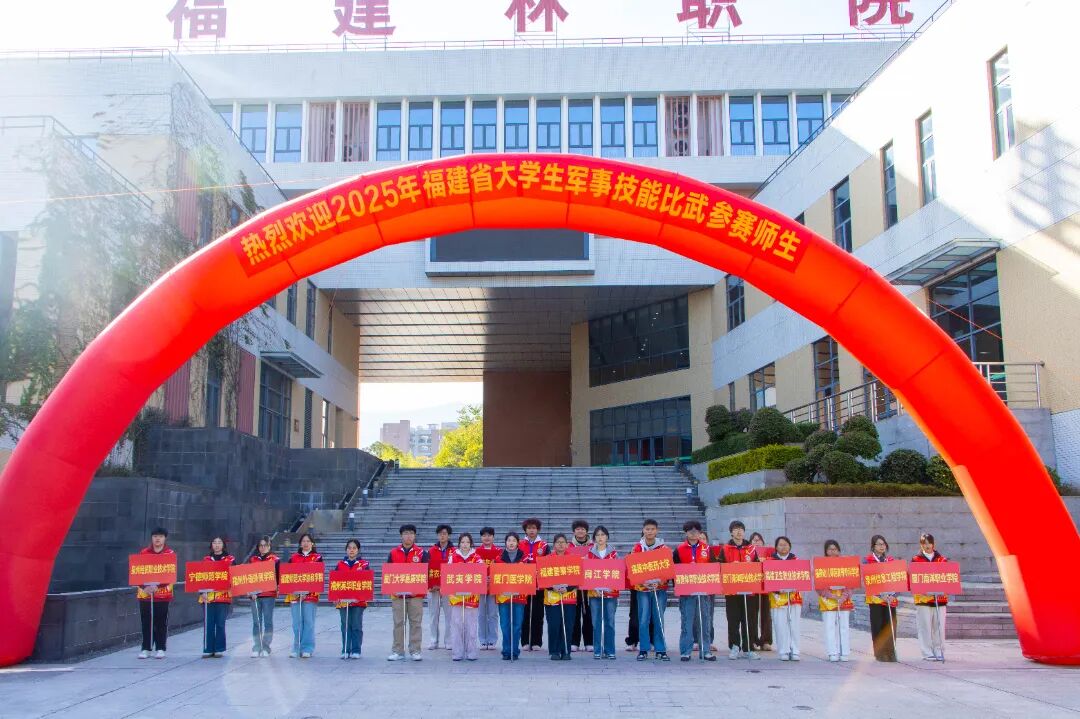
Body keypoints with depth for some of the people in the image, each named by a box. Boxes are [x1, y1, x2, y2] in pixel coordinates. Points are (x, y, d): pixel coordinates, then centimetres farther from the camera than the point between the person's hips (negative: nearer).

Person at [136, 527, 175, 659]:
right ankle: (146, 648, 13)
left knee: (161, 622, 2)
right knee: (146, 622, 5)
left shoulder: (170, 554, 0)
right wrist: (145, 586, -15)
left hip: (163, 593, -2)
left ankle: (160, 649, 9)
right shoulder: (143, 553, 6)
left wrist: (157, 585, -21)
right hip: (145, 593, 2)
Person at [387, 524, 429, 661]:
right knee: (398, 623, 4)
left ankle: (415, 651, 8)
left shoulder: (421, 553, 4)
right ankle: (398, 651, 11)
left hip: (416, 594, -1)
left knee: (416, 623, 1)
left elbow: (426, 572, 0)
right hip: (398, 593, 1)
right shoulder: (393, 553, 8)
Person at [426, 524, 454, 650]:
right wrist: (429, 586, -5)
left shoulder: (454, 551, 1)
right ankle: (434, 641, 14)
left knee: (449, 615, 0)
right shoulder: (431, 551, 6)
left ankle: (448, 642, 8)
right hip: (433, 588, 2)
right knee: (433, 615, 6)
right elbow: (426, 568, 3)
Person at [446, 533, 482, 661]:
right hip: (456, 594, 0)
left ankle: (471, 652, 11)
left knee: (471, 625, 4)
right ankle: (457, 653, 7)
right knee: (456, 624, 1)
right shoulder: (453, 556, 5)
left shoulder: (476, 557, 4)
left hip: (472, 595, 0)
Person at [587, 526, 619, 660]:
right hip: (594, 592, 0)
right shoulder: (589, 553, 6)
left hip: (611, 592, 0)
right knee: (596, 623, 2)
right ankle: (597, 651, 8)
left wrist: (615, 586, -11)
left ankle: (610, 651, 9)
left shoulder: (614, 554, 6)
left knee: (610, 622, 1)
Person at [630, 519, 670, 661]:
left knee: (659, 619, 2)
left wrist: (662, 580, -15)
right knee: (644, 620, -1)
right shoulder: (637, 548, 2)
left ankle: (661, 650, 9)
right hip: (643, 588, 0)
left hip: (660, 588, 0)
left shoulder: (663, 547, 2)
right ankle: (643, 650, 6)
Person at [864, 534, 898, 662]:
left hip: (890, 598, 3)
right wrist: (881, 595, -16)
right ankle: (880, 654, 5)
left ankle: (890, 653, 9)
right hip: (876, 598, -3)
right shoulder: (867, 560, 0)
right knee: (878, 626, -1)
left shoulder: (891, 560, 12)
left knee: (890, 626, 1)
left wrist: (893, 594, -6)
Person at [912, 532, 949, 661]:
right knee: (925, 627, -1)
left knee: (939, 627, 3)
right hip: (923, 598, -2)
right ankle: (928, 653, 6)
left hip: (940, 599, 2)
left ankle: (939, 652, 13)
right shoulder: (916, 560, 5)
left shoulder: (942, 560, 10)